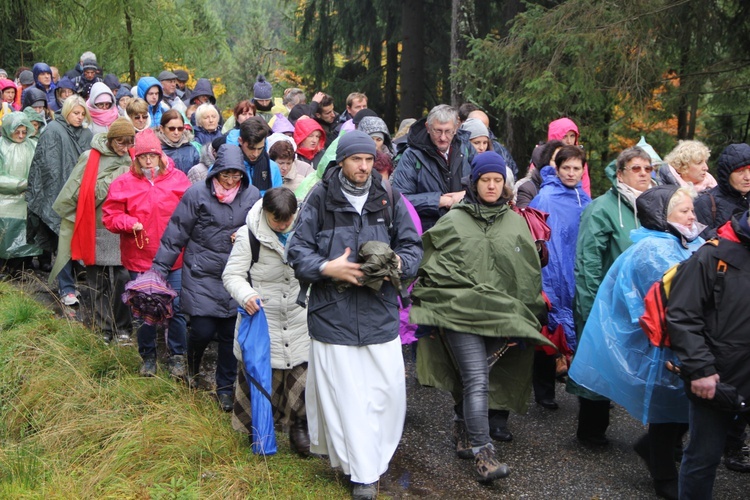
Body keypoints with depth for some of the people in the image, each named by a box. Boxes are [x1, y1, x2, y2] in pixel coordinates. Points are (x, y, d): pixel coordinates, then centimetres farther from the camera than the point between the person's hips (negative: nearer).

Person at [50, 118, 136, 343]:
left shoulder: (131, 162, 4)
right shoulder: (90, 158, -1)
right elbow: (77, 192, 0)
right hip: (94, 229, 0)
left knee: (121, 279, -5)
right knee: (98, 282, 6)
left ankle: (122, 329, 8)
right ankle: (102, 329, 17)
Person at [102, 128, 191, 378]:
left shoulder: (178, 179, 1)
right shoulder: (124, 183, 0)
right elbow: (109, 215, 1)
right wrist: (129, 223, -16)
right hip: (140, 257, 0)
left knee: (177, 308, 3)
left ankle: (177, 356, 20)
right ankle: (148, 356, 28)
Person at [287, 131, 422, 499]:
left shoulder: (390, 200, 8)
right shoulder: (320, 199, -1)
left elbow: (413, 246, 12)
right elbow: (297, 249, 0)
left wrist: (398, 263, -10)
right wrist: (327, 268, -16)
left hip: (381, 313, 3)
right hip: (333, 314, -2)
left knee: (389, 391, 3)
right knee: (343, 394, 1)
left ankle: (375, 459, 26)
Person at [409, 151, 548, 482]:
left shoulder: (516, 222, 13)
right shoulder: (453, 221, 7)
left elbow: (531, 272, 15)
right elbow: (430, 266, 11)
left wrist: (528, 314, 12)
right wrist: (429, 303, 5)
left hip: (502, 315, 3)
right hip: (460, 312, -2)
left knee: (476, 379, 4)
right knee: (477, 382, -12)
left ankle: (469, 431, 24)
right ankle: (483, 452, -11)